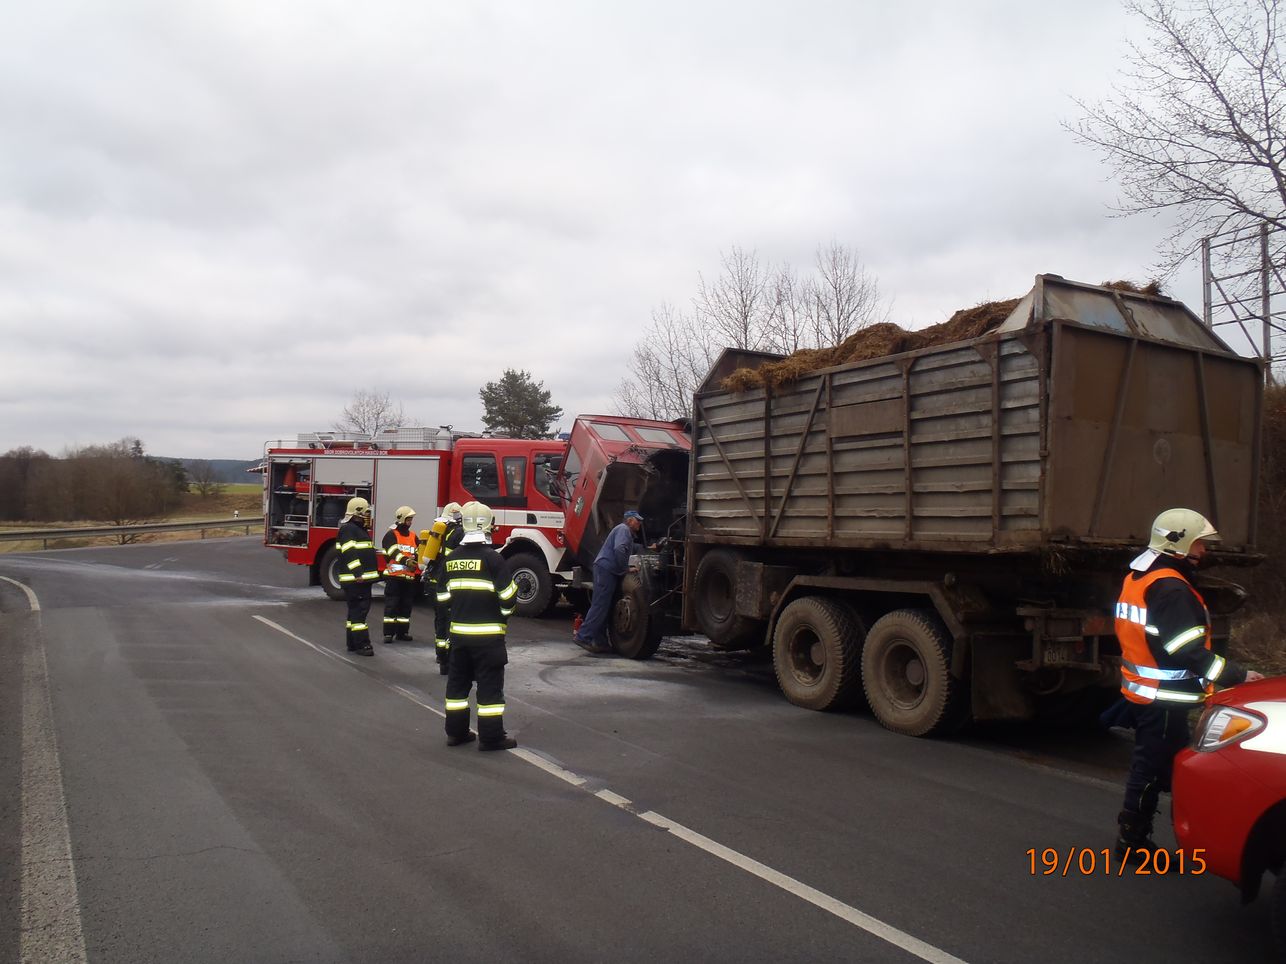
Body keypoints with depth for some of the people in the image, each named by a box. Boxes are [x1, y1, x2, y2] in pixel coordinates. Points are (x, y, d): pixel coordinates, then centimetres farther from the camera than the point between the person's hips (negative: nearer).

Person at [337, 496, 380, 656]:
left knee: (356, 610, 13)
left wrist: (372, 573, 26)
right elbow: (349, 553, -22)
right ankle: (361, 645, -12)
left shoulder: (361, 529, 21)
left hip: (363, 578, 10)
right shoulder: (348, 529, -12)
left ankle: (352, 643, 18)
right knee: (359, 610, -11)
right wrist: (358, 573, -28)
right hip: (355, 579, -10)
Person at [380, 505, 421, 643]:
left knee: (406, 605, 9)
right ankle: (389, 633, -1)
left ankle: (402, 632, 17)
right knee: (391, 605, -4)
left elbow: (420, 553, 11)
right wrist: (405, 561, -36)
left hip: (410, 577, 6)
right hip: (394, 576, -6)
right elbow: (393, 552, -20)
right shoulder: (391, 535, -4)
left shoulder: (413, 536, 16)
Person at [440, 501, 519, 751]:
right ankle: (491, 737, 3)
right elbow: (508, 597, -12)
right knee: (490, 684, 0)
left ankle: (456, 732, 21)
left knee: (458, 680, 14)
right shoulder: (493, 558, -13)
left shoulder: (451, 559, 5)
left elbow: (444, 595, 12)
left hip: (458, 631, 6)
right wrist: (505, 613, 8)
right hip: (488, 634, -6)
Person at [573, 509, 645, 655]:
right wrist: (625, 569, -15)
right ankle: (583, 636, -15)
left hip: (608, 571, 11)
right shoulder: (623, 529, -7)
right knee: (600, 606, -13)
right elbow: (619, 549, -21)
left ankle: (600, 642, 10)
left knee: (604, 607, 9)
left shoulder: (628, 533, 26)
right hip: (605, 569, -11)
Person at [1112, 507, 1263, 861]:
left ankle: (1134, 838, 25)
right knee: (1153, 768, 0)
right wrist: (1239, 676, -18)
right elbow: (1189, 651, -24)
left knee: (1149, 765, 17)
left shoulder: (1138, 578, 12)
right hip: (1163, 699, -10)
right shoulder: (1170, 588, -20)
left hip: (1141, 692, 10)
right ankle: (1132, 842, 9)